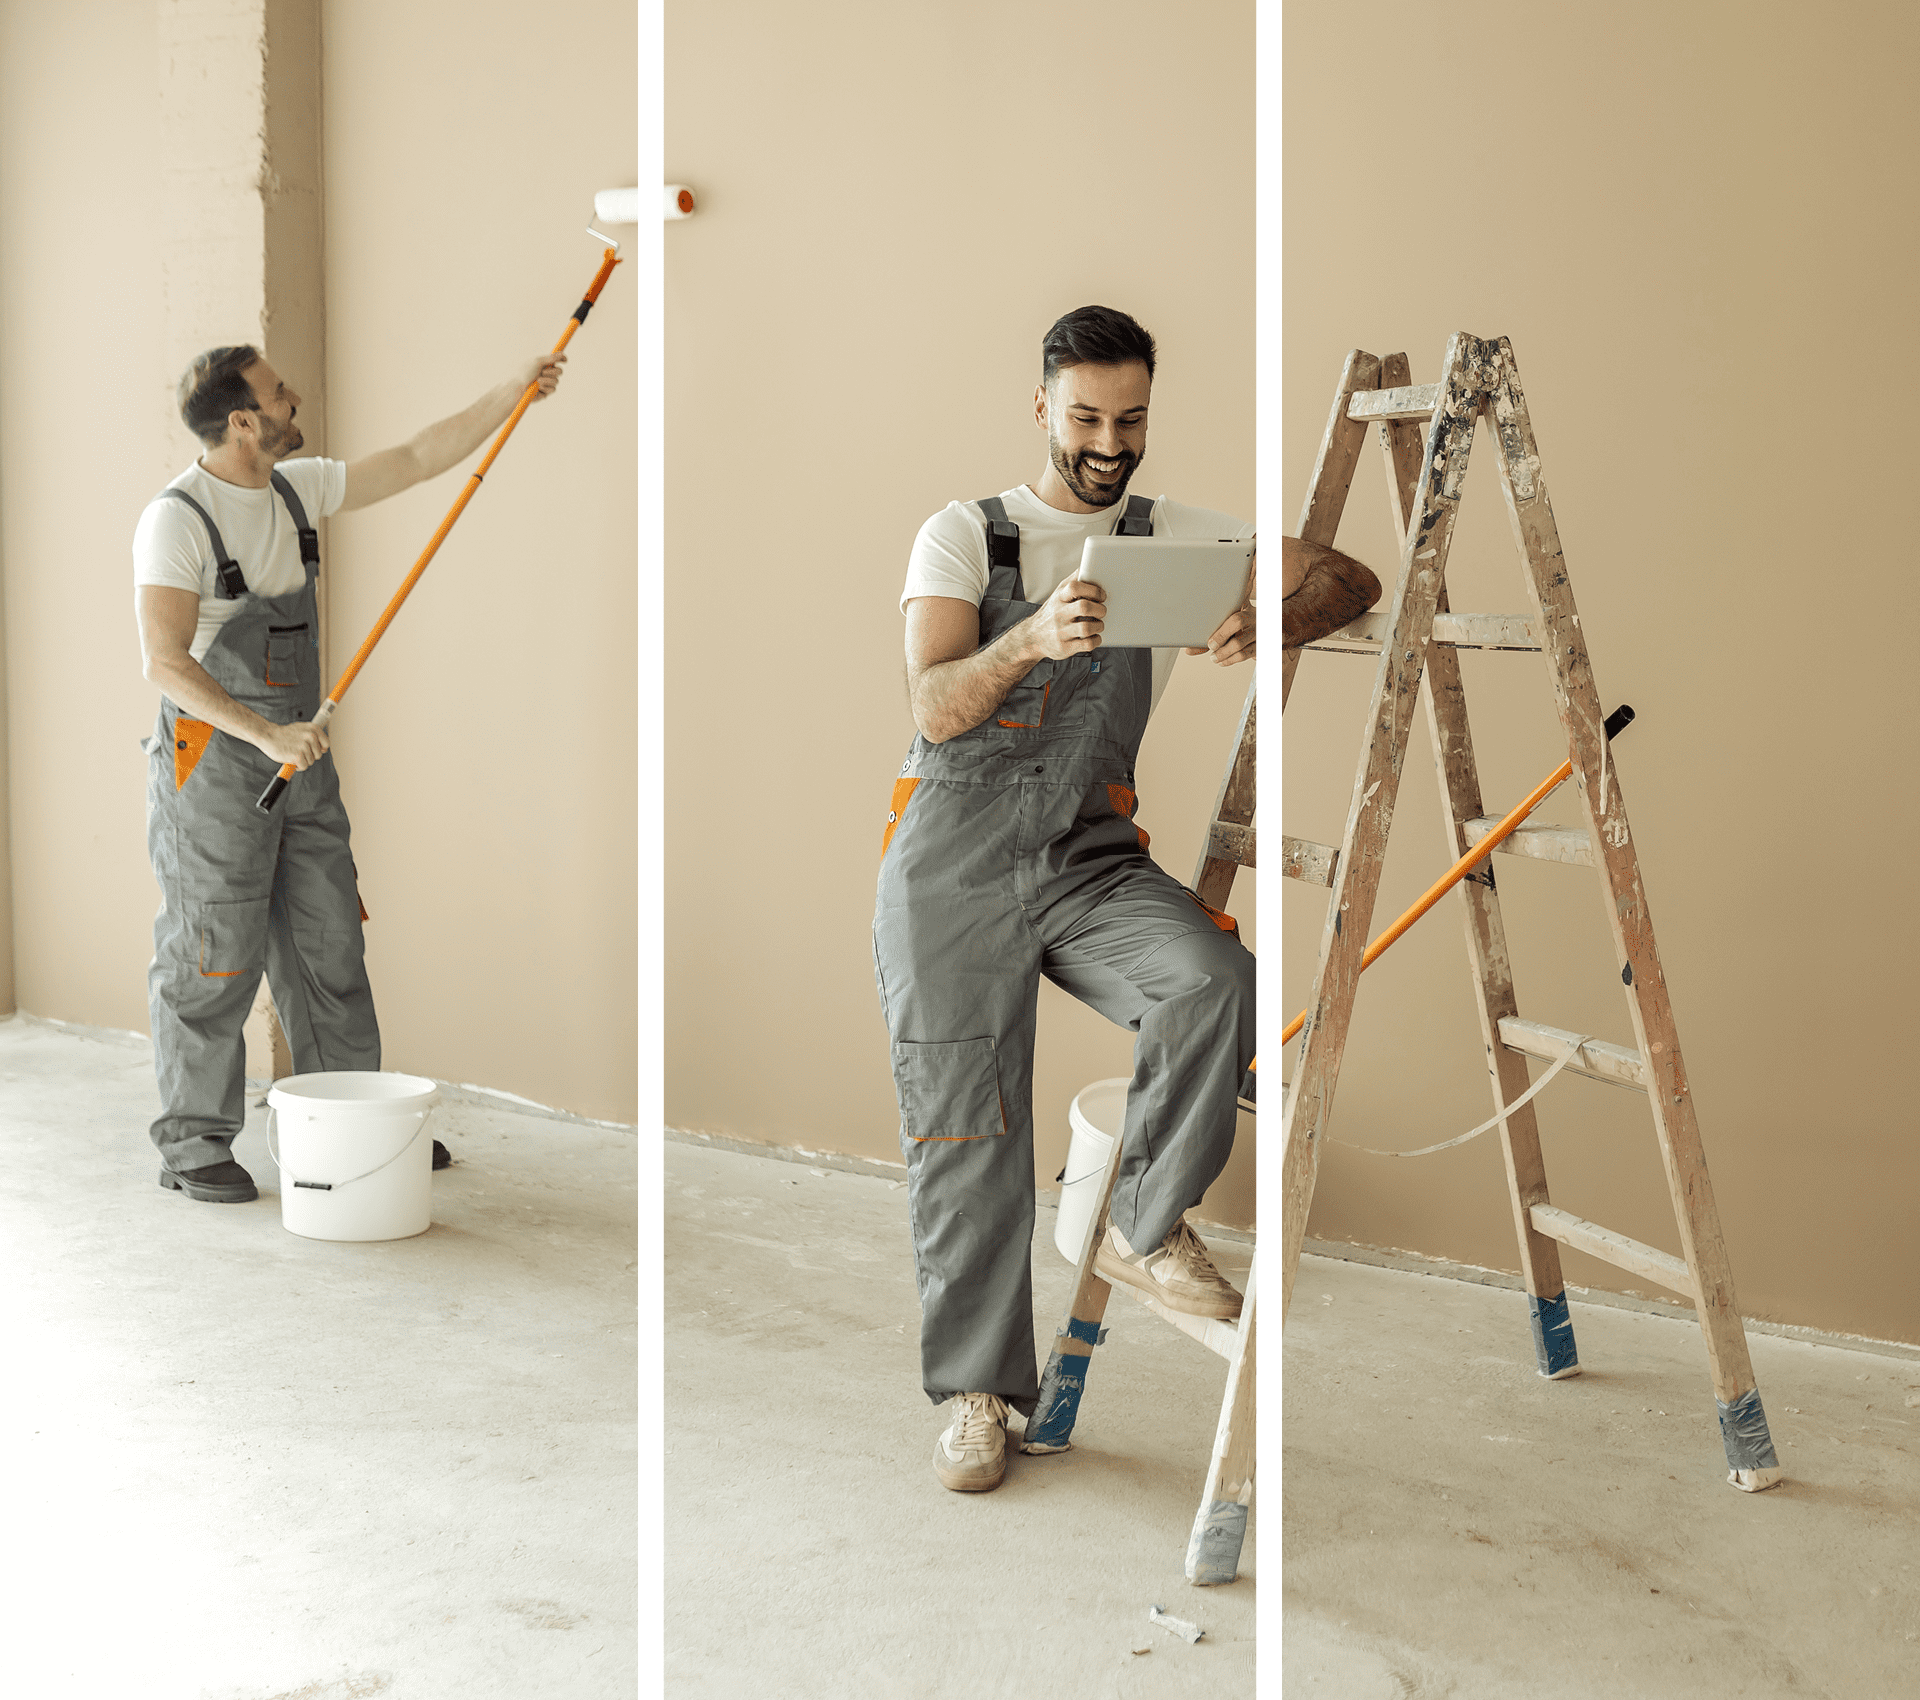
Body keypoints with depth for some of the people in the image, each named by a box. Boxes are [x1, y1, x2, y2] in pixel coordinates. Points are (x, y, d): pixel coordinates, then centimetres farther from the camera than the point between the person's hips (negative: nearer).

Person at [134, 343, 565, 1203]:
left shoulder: (295, 487, 7)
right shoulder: (176, 520, -16)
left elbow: (415, 460, 14)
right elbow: (166, 662, -25)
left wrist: (512, 391, 10)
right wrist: (264, 733, -35)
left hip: (298, 753, 8)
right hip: (213, 757, -7)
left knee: (328, 946, 11)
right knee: (212, 957, -1)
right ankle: (192, 1145, 12)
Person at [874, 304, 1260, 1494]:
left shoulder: (1178, 537, 11)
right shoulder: (964, 535, 6)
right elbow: (935, 706, -9)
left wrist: (1259, 627, -24)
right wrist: (1031, 638, -30)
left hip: (1093, 860, 1)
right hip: (954, 863, -1)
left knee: (1219, 982, -27)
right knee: (964, 1128, -2)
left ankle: (1148, 1228, -5)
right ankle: (976, 1389, 12)